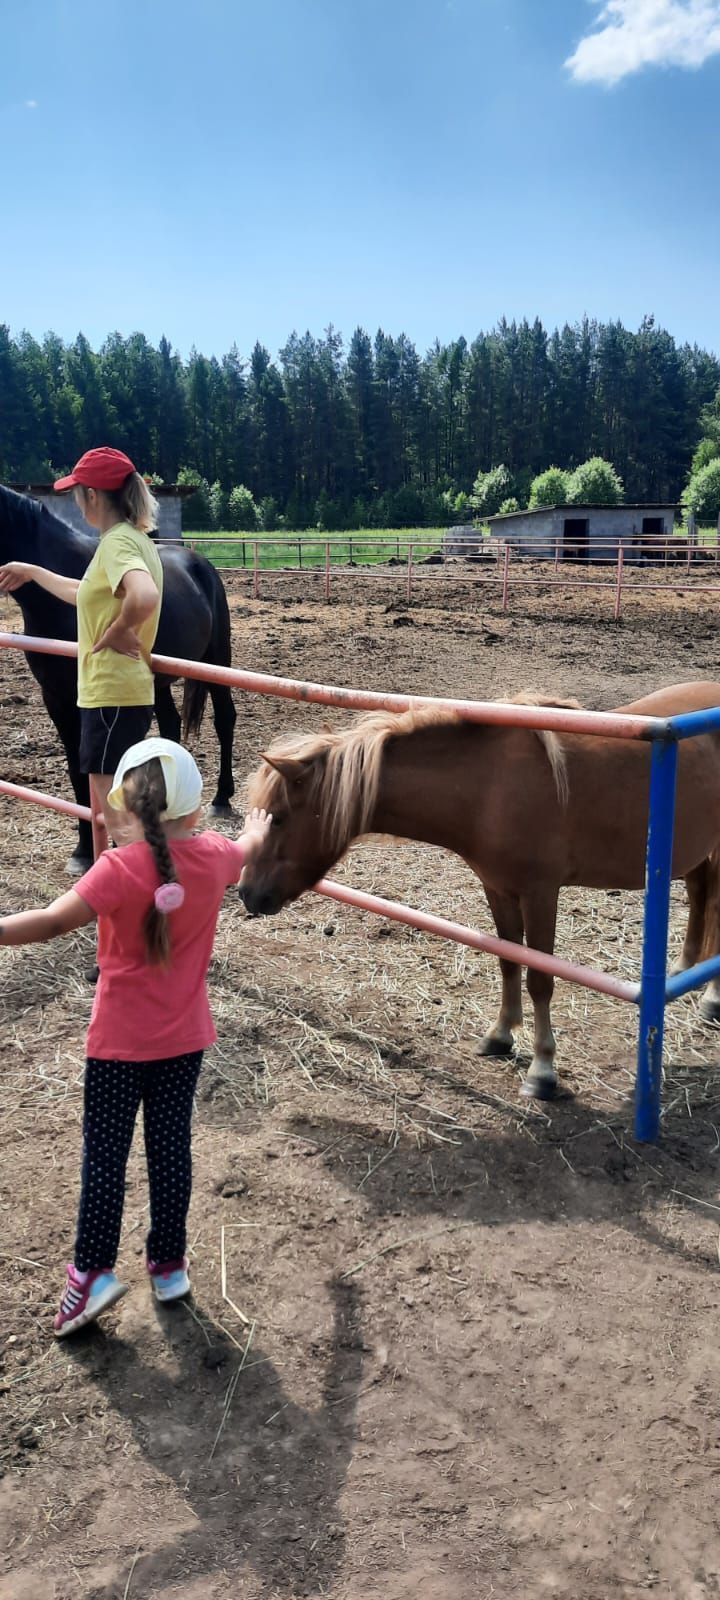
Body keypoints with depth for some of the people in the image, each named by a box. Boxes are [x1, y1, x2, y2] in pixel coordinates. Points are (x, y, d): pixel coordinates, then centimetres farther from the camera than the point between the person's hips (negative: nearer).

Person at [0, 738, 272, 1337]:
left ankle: (93, 1272, 14)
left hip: (119, 1041, -4)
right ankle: (169, 1265, 27)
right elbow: (245, 850, 18)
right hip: (185, 1039, 4)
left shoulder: (120, 869, -23)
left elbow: (53, 921, -34)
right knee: (170, 1148, 15)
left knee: (104, 1155, 10)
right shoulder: (213, 856, -6)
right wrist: (257, 830, 40)